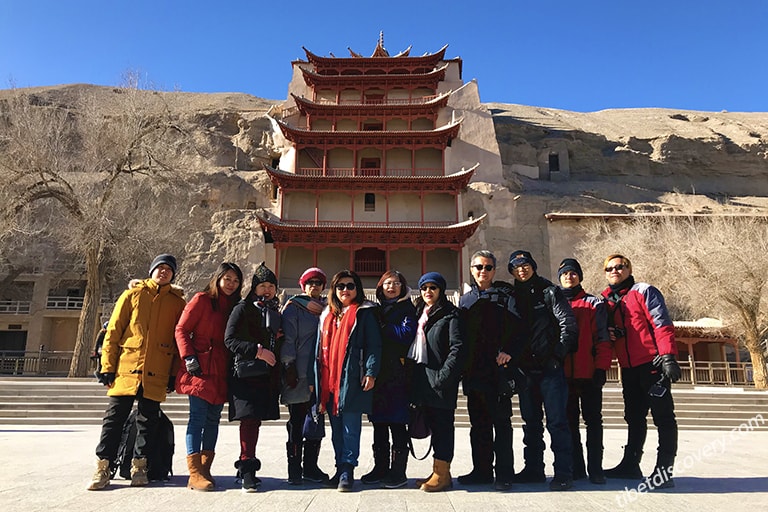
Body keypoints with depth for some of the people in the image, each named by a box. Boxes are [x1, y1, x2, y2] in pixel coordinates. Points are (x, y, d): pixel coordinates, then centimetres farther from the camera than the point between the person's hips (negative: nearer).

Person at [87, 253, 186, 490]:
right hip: (126, 368, 0)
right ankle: (103, 467, 13)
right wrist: (107, 366, 0)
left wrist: (175, 373, 3)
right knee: (114, 417, 3)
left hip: (156, 374, 0)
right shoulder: (133, 294, 7)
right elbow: (113, 331, 6)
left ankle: (139, 466, 20)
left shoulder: (178, 302, 8)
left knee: (148, 420, 7)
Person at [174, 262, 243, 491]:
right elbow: (181, 329, -4)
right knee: (198, 418, -6)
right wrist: (189, 357, -13)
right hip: (200, 368, -6)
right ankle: (194, 474, -3)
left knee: (213, 419, 9)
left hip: (221, 371, 6)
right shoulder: (202, 300, -1)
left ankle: (205, 470, 17)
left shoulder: (235, 306, 14)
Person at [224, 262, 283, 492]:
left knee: (255, 419, 10)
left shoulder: (275, 313, 18)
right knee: (250, 418, -12)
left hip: (268, 376, 6)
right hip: (246, 373, -6)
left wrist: (278, 339, 3)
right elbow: (229, 340, -10)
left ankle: (246, 467, 19)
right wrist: (257, 350, -18)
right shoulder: (243, 309, 0)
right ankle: (247, 468, -7)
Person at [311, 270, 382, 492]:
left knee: (350, 427, -3)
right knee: (336, 428, 12)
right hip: (329, 379, 6)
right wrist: (317, 379, 15)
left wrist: (371, 372, -14)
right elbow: (320, 348, 19)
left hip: (352, 378, -6)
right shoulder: (327, 315, 18)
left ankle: (347, 469, 5)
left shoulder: (364, 313, 2)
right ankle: (341, 468, 22)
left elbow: (374, 345, -4)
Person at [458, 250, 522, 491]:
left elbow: (515, 324, -11)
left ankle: (504, 473, 7)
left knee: (501, 421, 0)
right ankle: (481, 470, 21)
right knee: (478, 422, 11)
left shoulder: (505, 294, 3)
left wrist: (508, 350, -26)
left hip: (497, 367, -5)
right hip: (473, 369, 5)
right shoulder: (465, 299, 18)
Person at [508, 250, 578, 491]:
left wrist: (557, 355, -12)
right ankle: (533, 469, 23)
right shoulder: (513, 297, 11)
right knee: (531, 422, 13)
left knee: (557, 421, -4)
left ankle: (563, 473, 3)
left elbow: (569, 324, -7)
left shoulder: (549, 292, -1)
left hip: (550, 367, -5)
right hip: (526, 369, 5)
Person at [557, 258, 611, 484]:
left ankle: (595, 469, 11)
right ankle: (575, 468, 17)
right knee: (569, 422, 8)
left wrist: (601, 368, -9)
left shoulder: (594, 304, 5)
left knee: (593, 421, 3)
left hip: (589, 373, -2)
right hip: (563, 374, 2)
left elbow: (603, 338, 0)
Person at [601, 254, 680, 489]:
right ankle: (630, 464, 25)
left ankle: (664, 468, 3)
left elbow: (662, 325, -11)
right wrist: (608, 334, -3)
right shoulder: (605, 300, 14)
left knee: (662, 415, -1)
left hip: (653, 363, -7)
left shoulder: (644, 291, -3)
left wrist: (667, 356, -19)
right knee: (634, 417, 15)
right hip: (628, 368, 7)